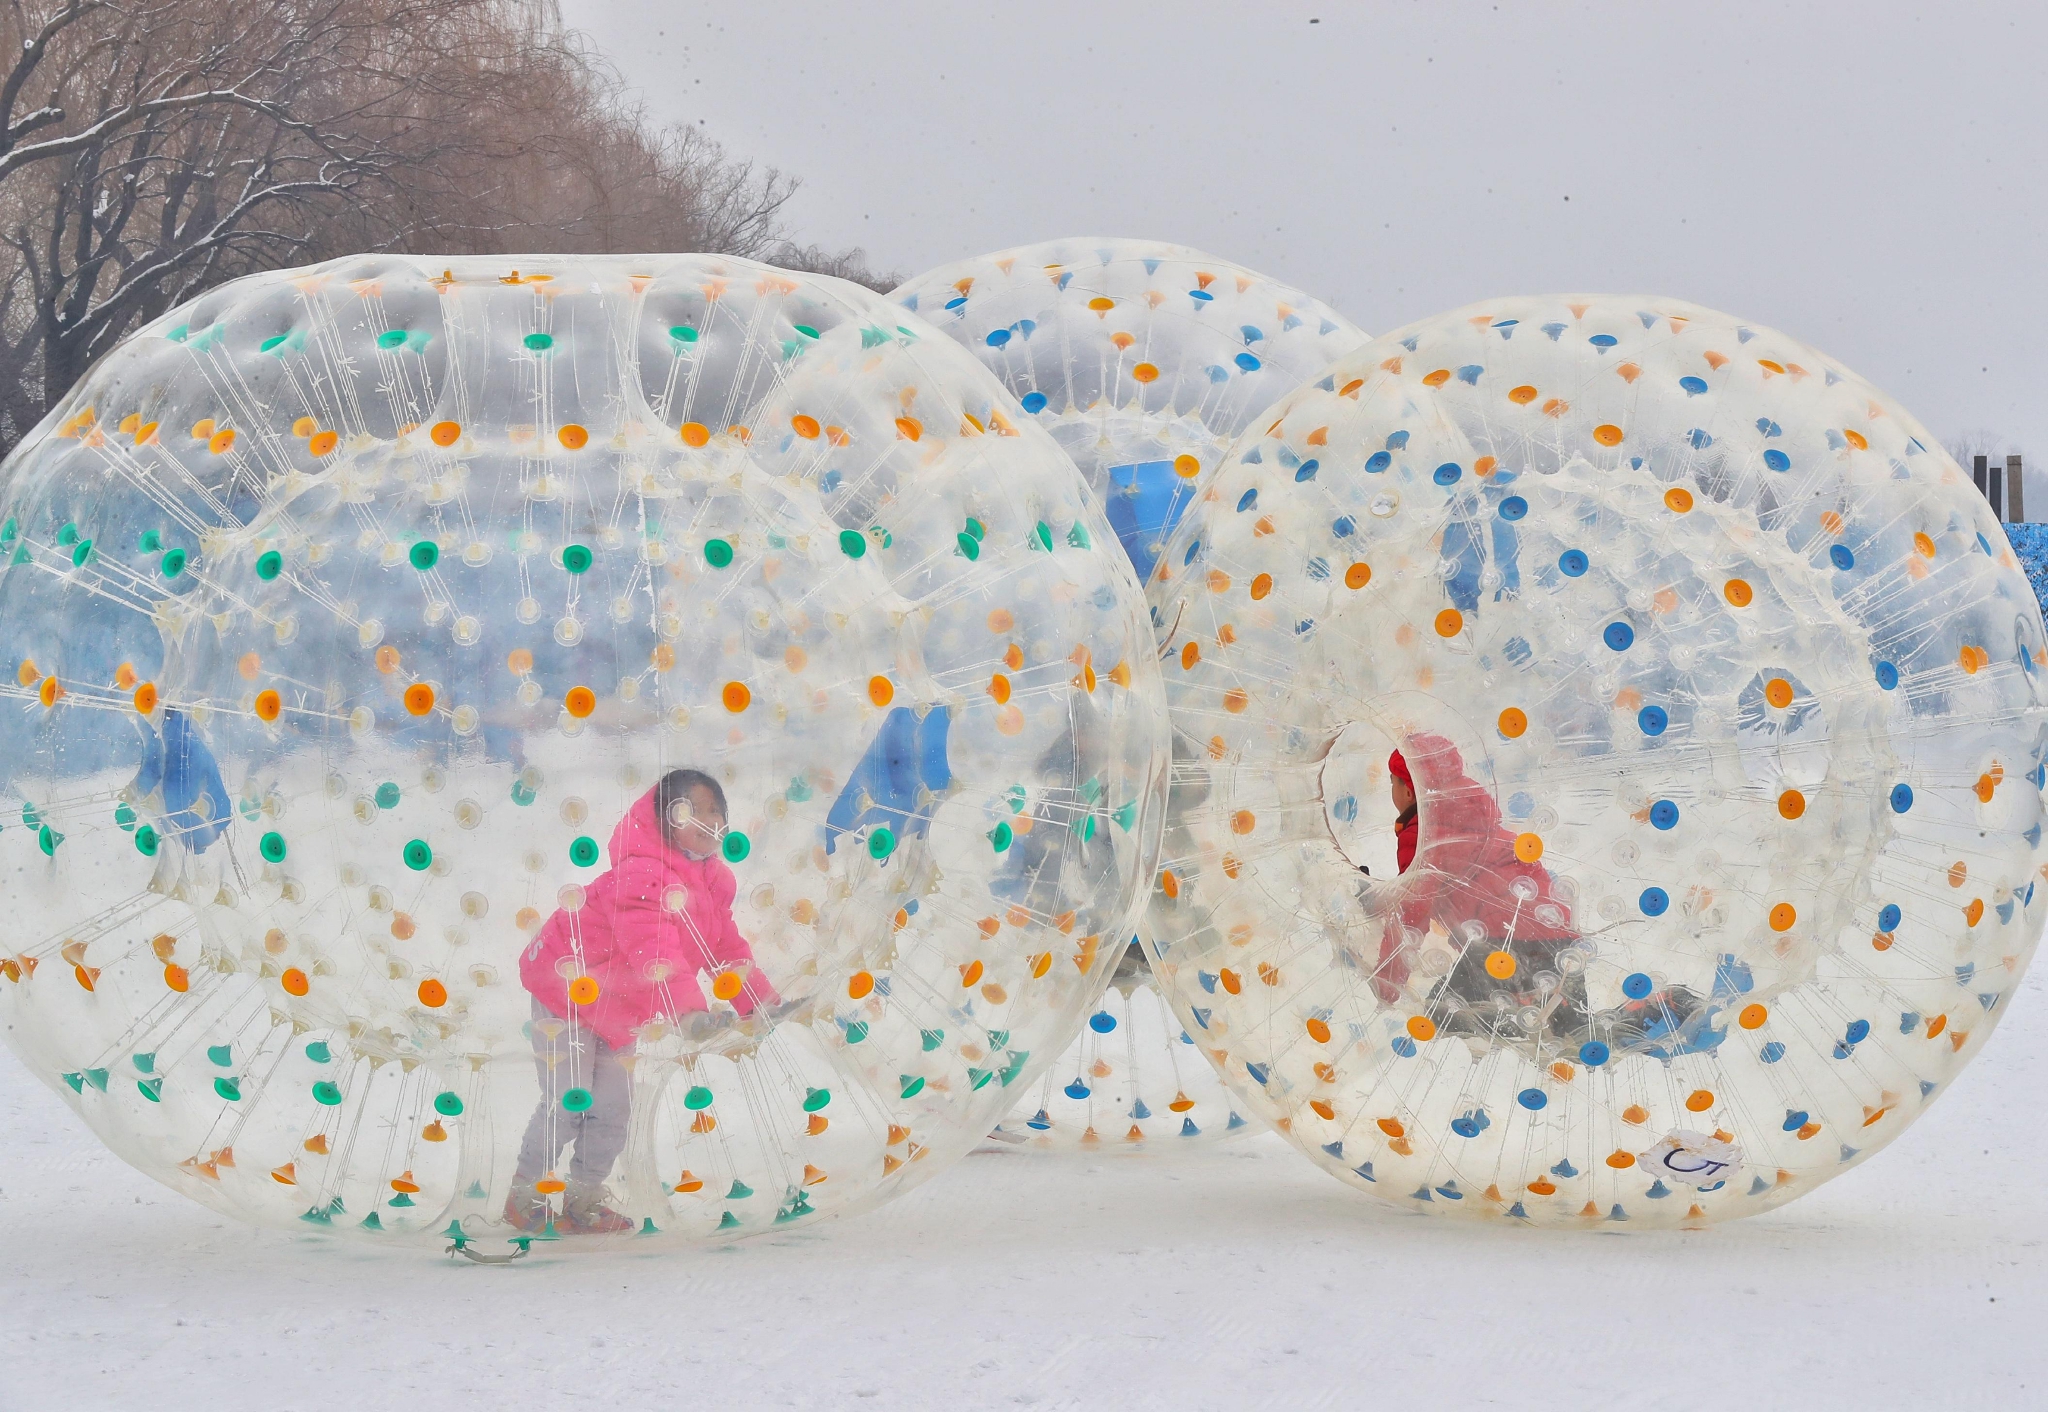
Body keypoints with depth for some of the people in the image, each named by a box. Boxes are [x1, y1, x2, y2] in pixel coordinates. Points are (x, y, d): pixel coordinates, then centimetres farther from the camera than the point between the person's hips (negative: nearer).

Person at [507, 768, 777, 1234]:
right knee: (567, 1104, -9)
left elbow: (726, 944, 4)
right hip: (569, 990, -9)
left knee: (613, 1107, 8)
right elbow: (654, 949, -45)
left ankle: (584, 1201, 20)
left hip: (619, 1009, 9)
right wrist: (690, 1009, -58)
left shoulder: (709, 880, -1)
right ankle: (526, 1196, 8)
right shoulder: (642, 874, -32)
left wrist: (759, 999, -10)